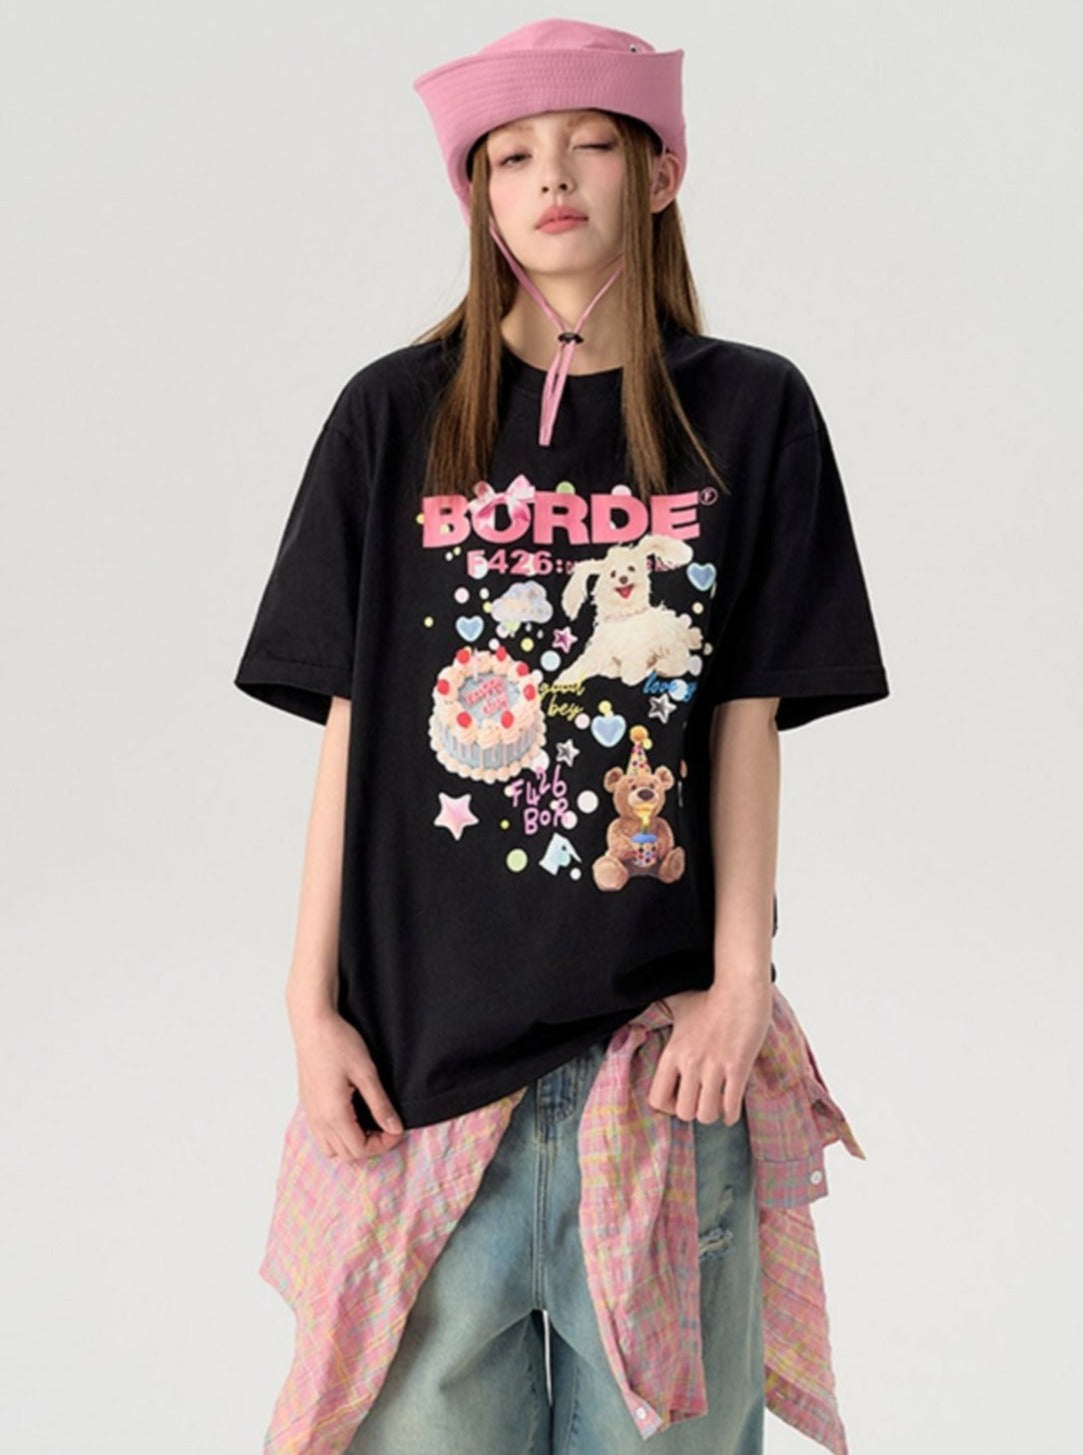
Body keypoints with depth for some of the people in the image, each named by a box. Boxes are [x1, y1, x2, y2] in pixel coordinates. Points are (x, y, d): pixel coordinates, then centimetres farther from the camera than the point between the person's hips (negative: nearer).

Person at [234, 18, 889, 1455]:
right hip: (426, 1030, 1)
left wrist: (739, 979, -3)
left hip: (661, 1026, 0)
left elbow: (750, 722, 3)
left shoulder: (749, 410, 4)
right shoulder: (395, 415, 4)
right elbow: (348, 726, 3)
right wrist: (312, 1003, 0)